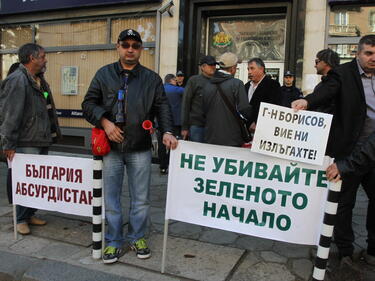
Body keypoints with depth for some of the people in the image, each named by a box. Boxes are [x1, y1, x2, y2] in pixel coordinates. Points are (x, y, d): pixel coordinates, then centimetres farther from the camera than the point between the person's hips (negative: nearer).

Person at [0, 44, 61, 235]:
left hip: (42, 142, 9)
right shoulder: (16, 81, -13)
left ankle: (30, 215, 28)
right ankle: (20, 219, 15)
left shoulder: (40, 81, 17)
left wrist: (52, 134, 18)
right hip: (25, 144, -9)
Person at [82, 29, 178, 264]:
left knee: (141, 198, 10)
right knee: (111, 198, 9)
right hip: (111, 148, 0)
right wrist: (105, 122, -11)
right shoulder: (104, 74, 7)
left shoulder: (152, 78, 6)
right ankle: (114, 241, 25)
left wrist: (167, 131, -15)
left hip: (140, 149, 0)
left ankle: (138, 238, 29)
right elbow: (89, 103, 6)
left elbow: (162, 107, 1)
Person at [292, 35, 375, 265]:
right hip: (349, 150, -5)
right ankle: (345, 250, 25)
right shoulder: (343, 73, -5)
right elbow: (327, 91, -23)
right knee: (345, 202, 8)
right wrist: (307, 101, -43)